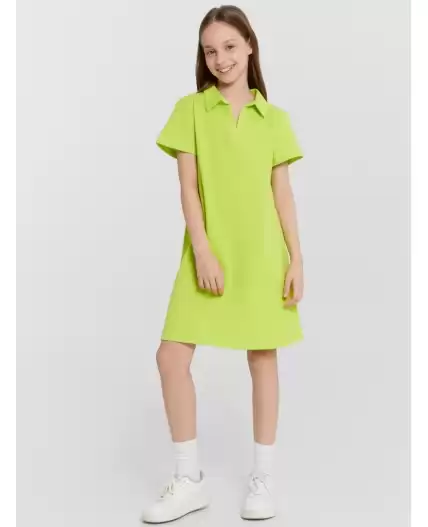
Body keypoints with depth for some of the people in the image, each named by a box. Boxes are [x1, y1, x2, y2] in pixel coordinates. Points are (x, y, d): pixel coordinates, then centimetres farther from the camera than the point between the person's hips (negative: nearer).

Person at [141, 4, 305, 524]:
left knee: (263, 357, 6)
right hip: (207, 252, 0)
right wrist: (202, 252, -12)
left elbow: (283, 194, 6)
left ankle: (263, 476, 22)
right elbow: (188, 188, -3)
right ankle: (190, 479, 13)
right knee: (171, 356, -4)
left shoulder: (274, 119, 6)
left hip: (262, 254, 1)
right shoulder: (190, 109, 3)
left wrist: (296, 257, -1)